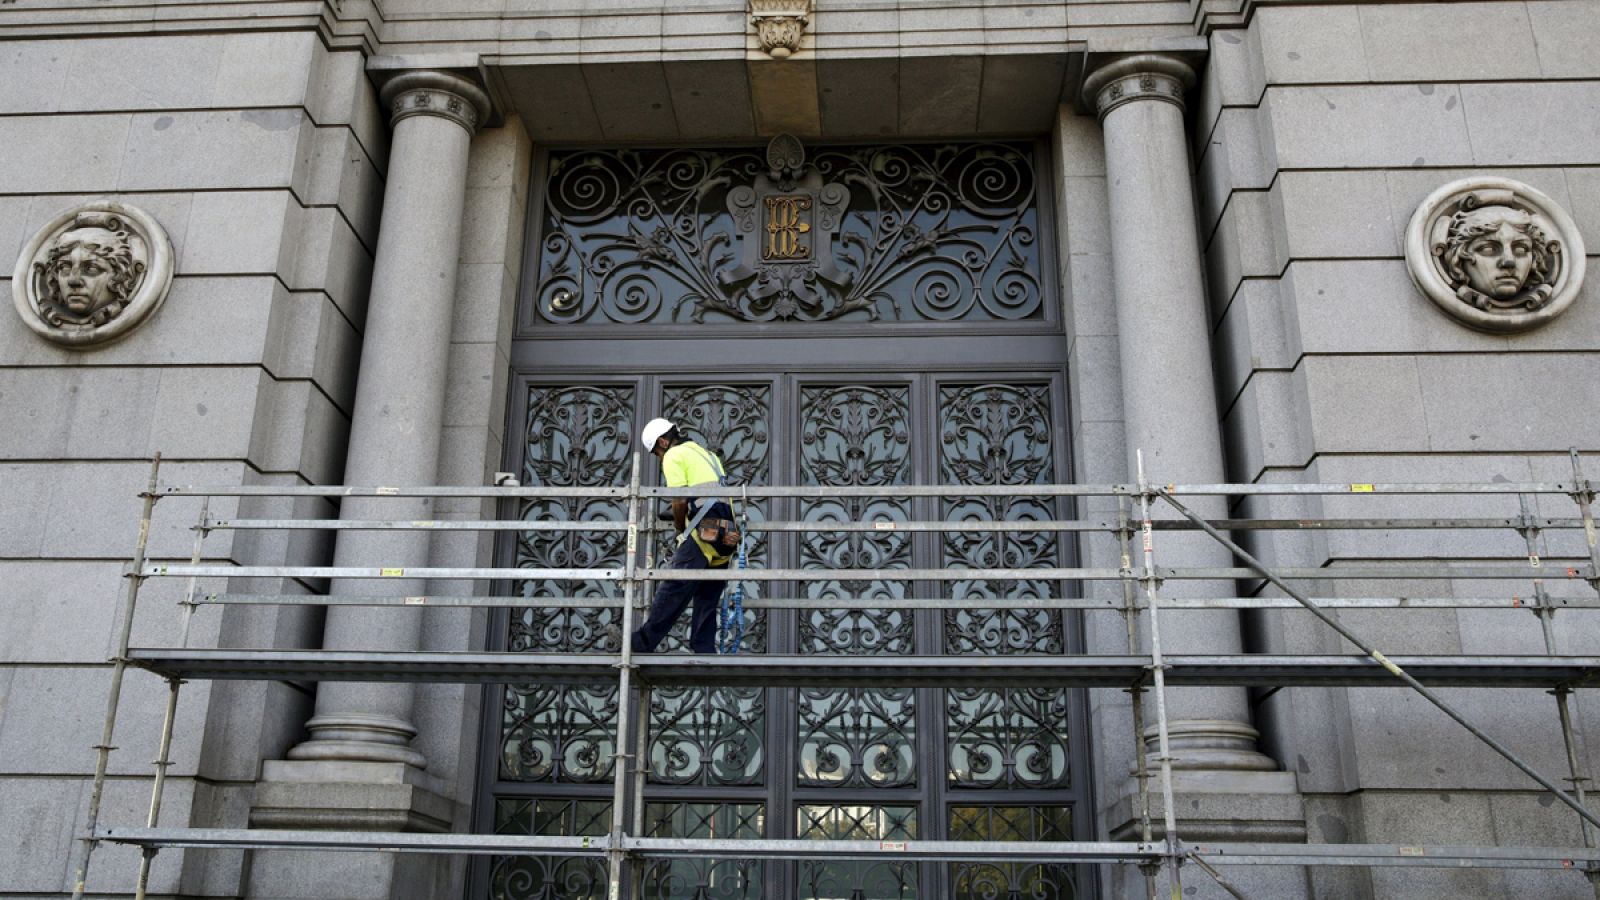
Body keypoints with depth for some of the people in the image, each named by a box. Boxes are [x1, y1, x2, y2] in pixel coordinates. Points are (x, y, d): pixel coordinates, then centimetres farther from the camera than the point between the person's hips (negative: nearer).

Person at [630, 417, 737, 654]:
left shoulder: (673, 455, 2)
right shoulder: (707, 454, 28)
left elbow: (680, 500, -9)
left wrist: (680, 528, 8)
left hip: (704, 530, -8)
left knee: (672, 588, -7)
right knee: (707, 598, 9)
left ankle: (642, 645, -6)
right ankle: (704, 650, 8)